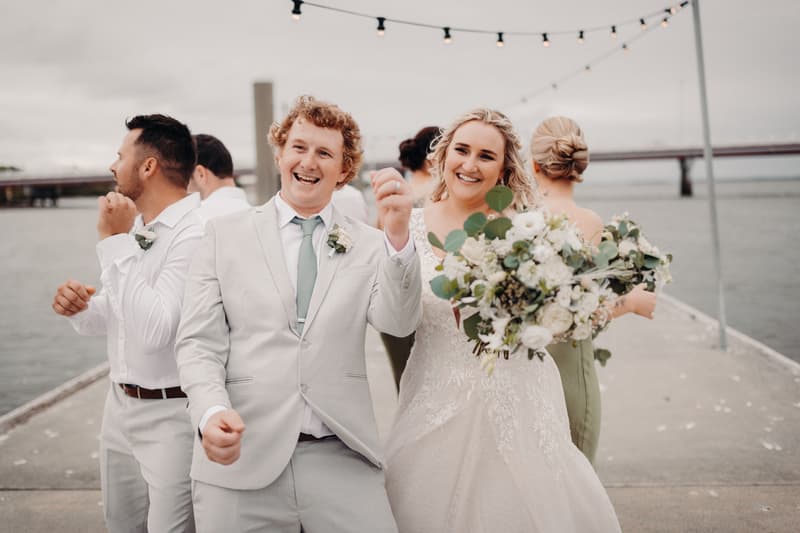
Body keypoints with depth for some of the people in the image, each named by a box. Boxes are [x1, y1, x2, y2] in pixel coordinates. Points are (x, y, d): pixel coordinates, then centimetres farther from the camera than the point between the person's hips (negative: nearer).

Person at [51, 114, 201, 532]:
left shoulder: (196, 232, -20)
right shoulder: (134, 226, 7)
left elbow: (155, 331, -29)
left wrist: (116, 242, -23)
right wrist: (80, 309, -5)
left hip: (171, 415, -8)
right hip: (120, 405, 8)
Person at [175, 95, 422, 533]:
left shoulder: (370, 245, 6)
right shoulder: (226, 235, 6)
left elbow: (399, 323, -8)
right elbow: (198, 342, 1)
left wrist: (398, 235, -24)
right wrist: (211, 411, -17)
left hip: (342, 460, 0)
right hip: (240, 458, 0)